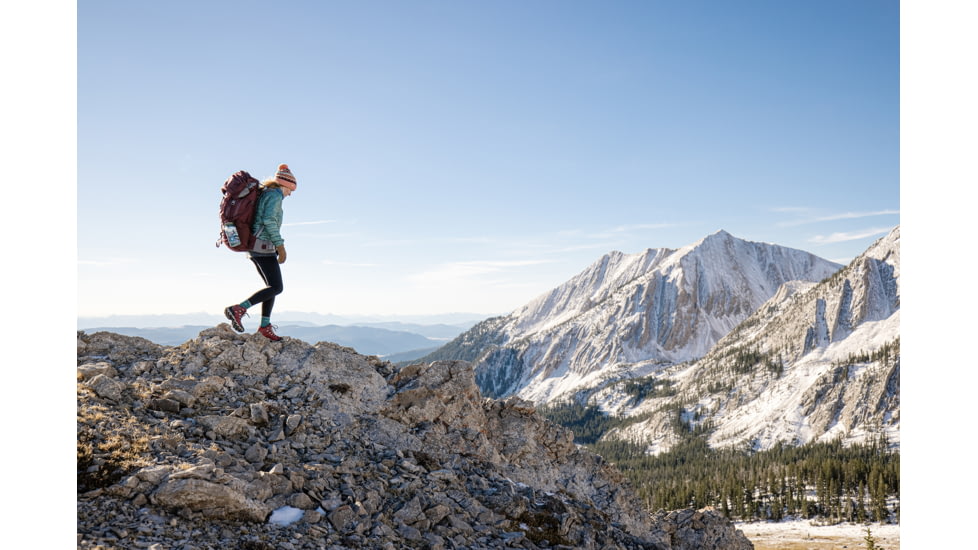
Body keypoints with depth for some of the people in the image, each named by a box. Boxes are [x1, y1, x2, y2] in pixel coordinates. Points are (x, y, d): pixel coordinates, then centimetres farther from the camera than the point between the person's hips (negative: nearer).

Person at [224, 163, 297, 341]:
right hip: (263, 247, -10)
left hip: (255, 246, 10)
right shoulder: (275, 195, -10)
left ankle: (265, 326, 12)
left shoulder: (263, 194, 20)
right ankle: (238, 309, -15)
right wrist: (280, 246, -22)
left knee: (272, 286, 13)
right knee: (276, 288, -10)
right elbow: (269, 220, -24)